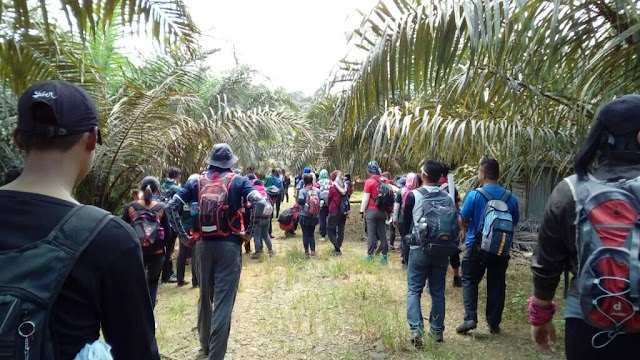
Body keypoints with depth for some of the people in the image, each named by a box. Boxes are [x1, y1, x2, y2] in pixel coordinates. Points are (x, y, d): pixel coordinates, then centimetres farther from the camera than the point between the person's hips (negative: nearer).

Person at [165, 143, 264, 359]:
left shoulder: (196, 182, 6)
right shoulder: (238, 181, -2)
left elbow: (171, 207, -1)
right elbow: (260, 203, -15)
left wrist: (183, 236, 3)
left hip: (203, 245, 4)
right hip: (229, 246, -3)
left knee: (205, 296, 20)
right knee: (224, 301, 2)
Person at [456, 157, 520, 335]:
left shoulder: (474, 195, -13)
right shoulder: (510, 197, -2)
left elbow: (463, 220, -8)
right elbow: (515, 221, 9)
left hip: (477, 247, -3)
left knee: (469, 281, 9)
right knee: (496, 285, 11)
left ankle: (470, 318, -2)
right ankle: (494, 323, 18)